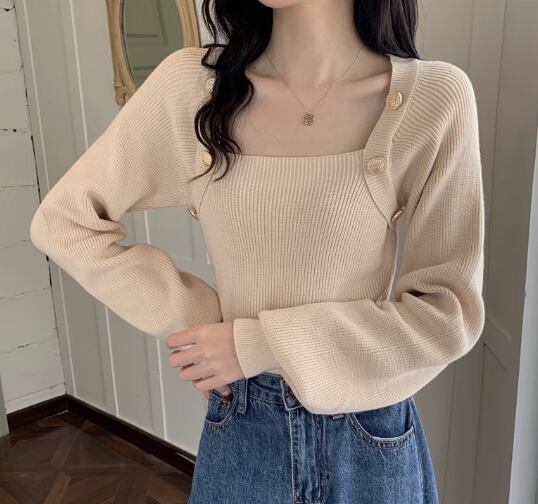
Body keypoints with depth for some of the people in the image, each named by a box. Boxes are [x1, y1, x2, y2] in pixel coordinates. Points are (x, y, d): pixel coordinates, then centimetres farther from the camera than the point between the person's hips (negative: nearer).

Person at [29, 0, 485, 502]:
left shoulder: (433, 96, -15)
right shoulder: (190, 84, -11)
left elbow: (449, 311, -13)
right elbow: (61, 222, -2)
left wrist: (263, 345, -17)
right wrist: (189, 320, -9)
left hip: (369, 440, -1)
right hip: (239, 427, 2)